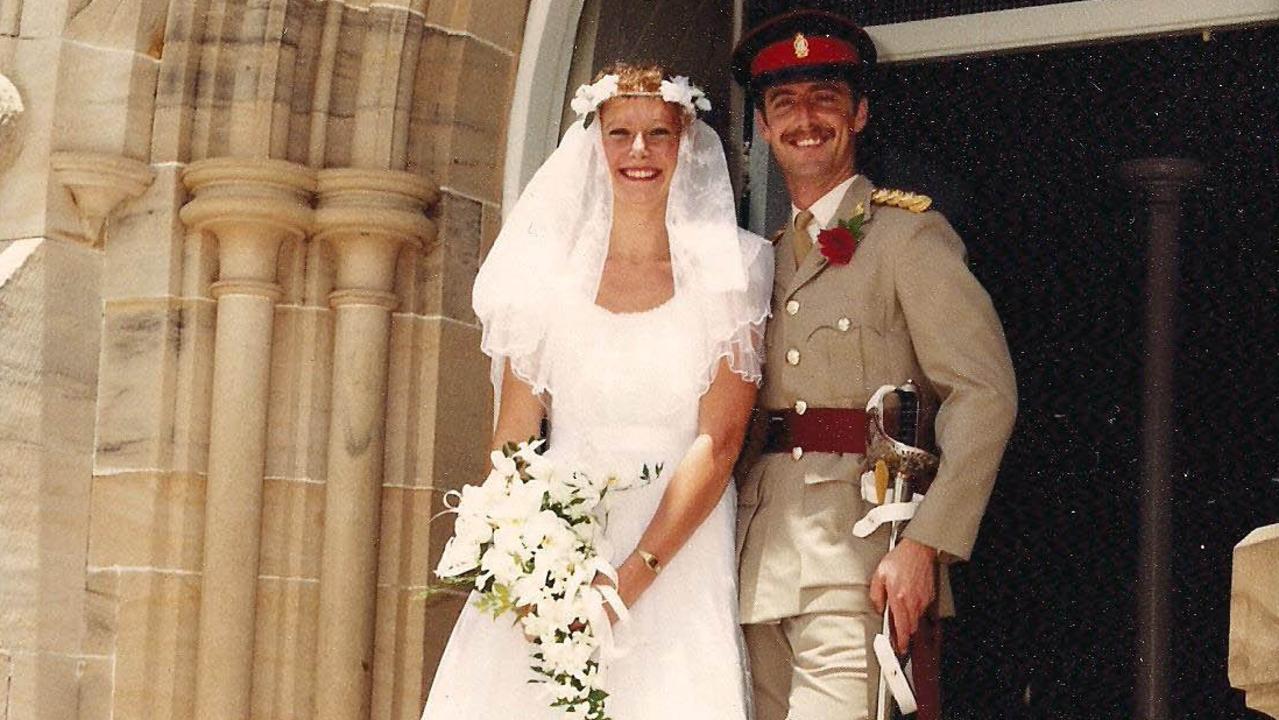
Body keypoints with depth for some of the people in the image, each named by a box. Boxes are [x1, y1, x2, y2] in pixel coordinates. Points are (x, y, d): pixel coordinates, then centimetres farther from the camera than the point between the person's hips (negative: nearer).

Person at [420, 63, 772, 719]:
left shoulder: (723, 276, 1)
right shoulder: (550, 275, 6)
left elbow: (718, 442, -6)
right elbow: (512, 438, 6)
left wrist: (631, 578, -16)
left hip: (677, 562, -1)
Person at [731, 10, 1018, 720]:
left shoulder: (908, 233, -1)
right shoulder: (764, 257, 19)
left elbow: (984, 394, -11)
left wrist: (923, 546, -19)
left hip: (854, 556, -6)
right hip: (762, 565, 6)